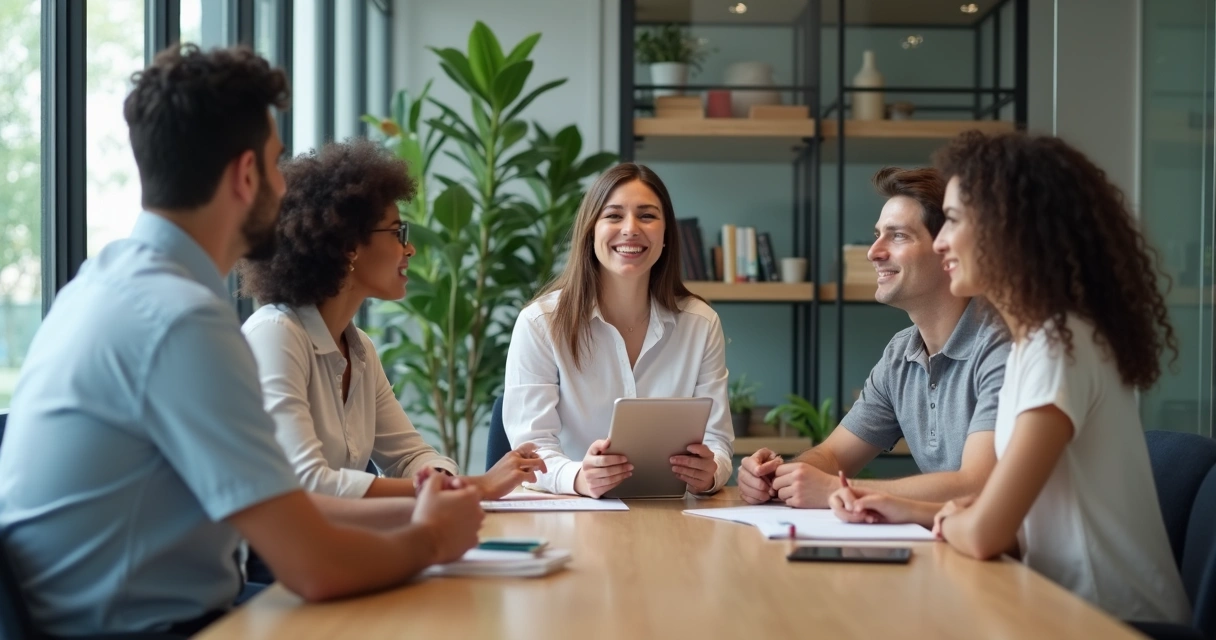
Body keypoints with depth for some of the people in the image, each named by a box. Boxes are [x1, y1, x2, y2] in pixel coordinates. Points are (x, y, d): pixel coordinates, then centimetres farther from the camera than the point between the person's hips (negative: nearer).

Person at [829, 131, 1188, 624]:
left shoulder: (1060, 345, -21)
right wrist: (912, 511, 2)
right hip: (1076, 606, 7)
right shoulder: (1037, 339, 8)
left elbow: (984, 534, -23)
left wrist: (946, 521, -4)